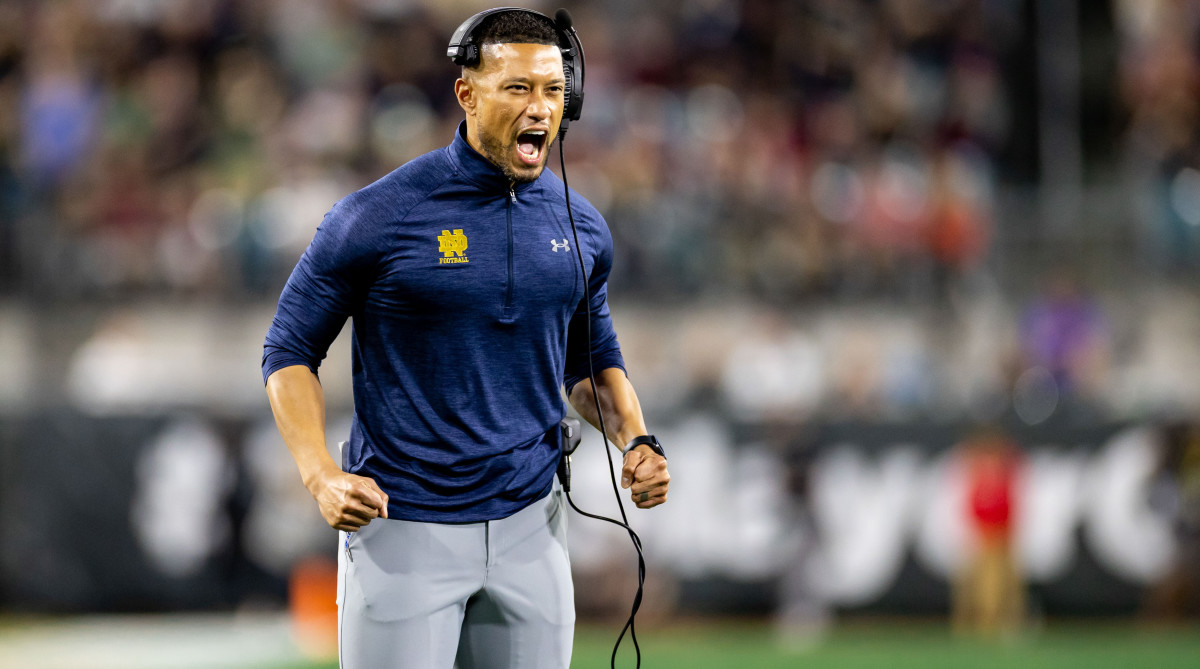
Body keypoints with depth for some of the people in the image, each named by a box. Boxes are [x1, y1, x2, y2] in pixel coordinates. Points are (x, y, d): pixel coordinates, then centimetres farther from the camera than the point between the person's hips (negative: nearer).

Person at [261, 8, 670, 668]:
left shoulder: (582, 228, 5)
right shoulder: (376, 218, -9)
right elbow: (289, 351, -3)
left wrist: (635, 441, 1)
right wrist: (320, 476, -17)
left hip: (529, 529, 4)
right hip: (400, 534, -4)